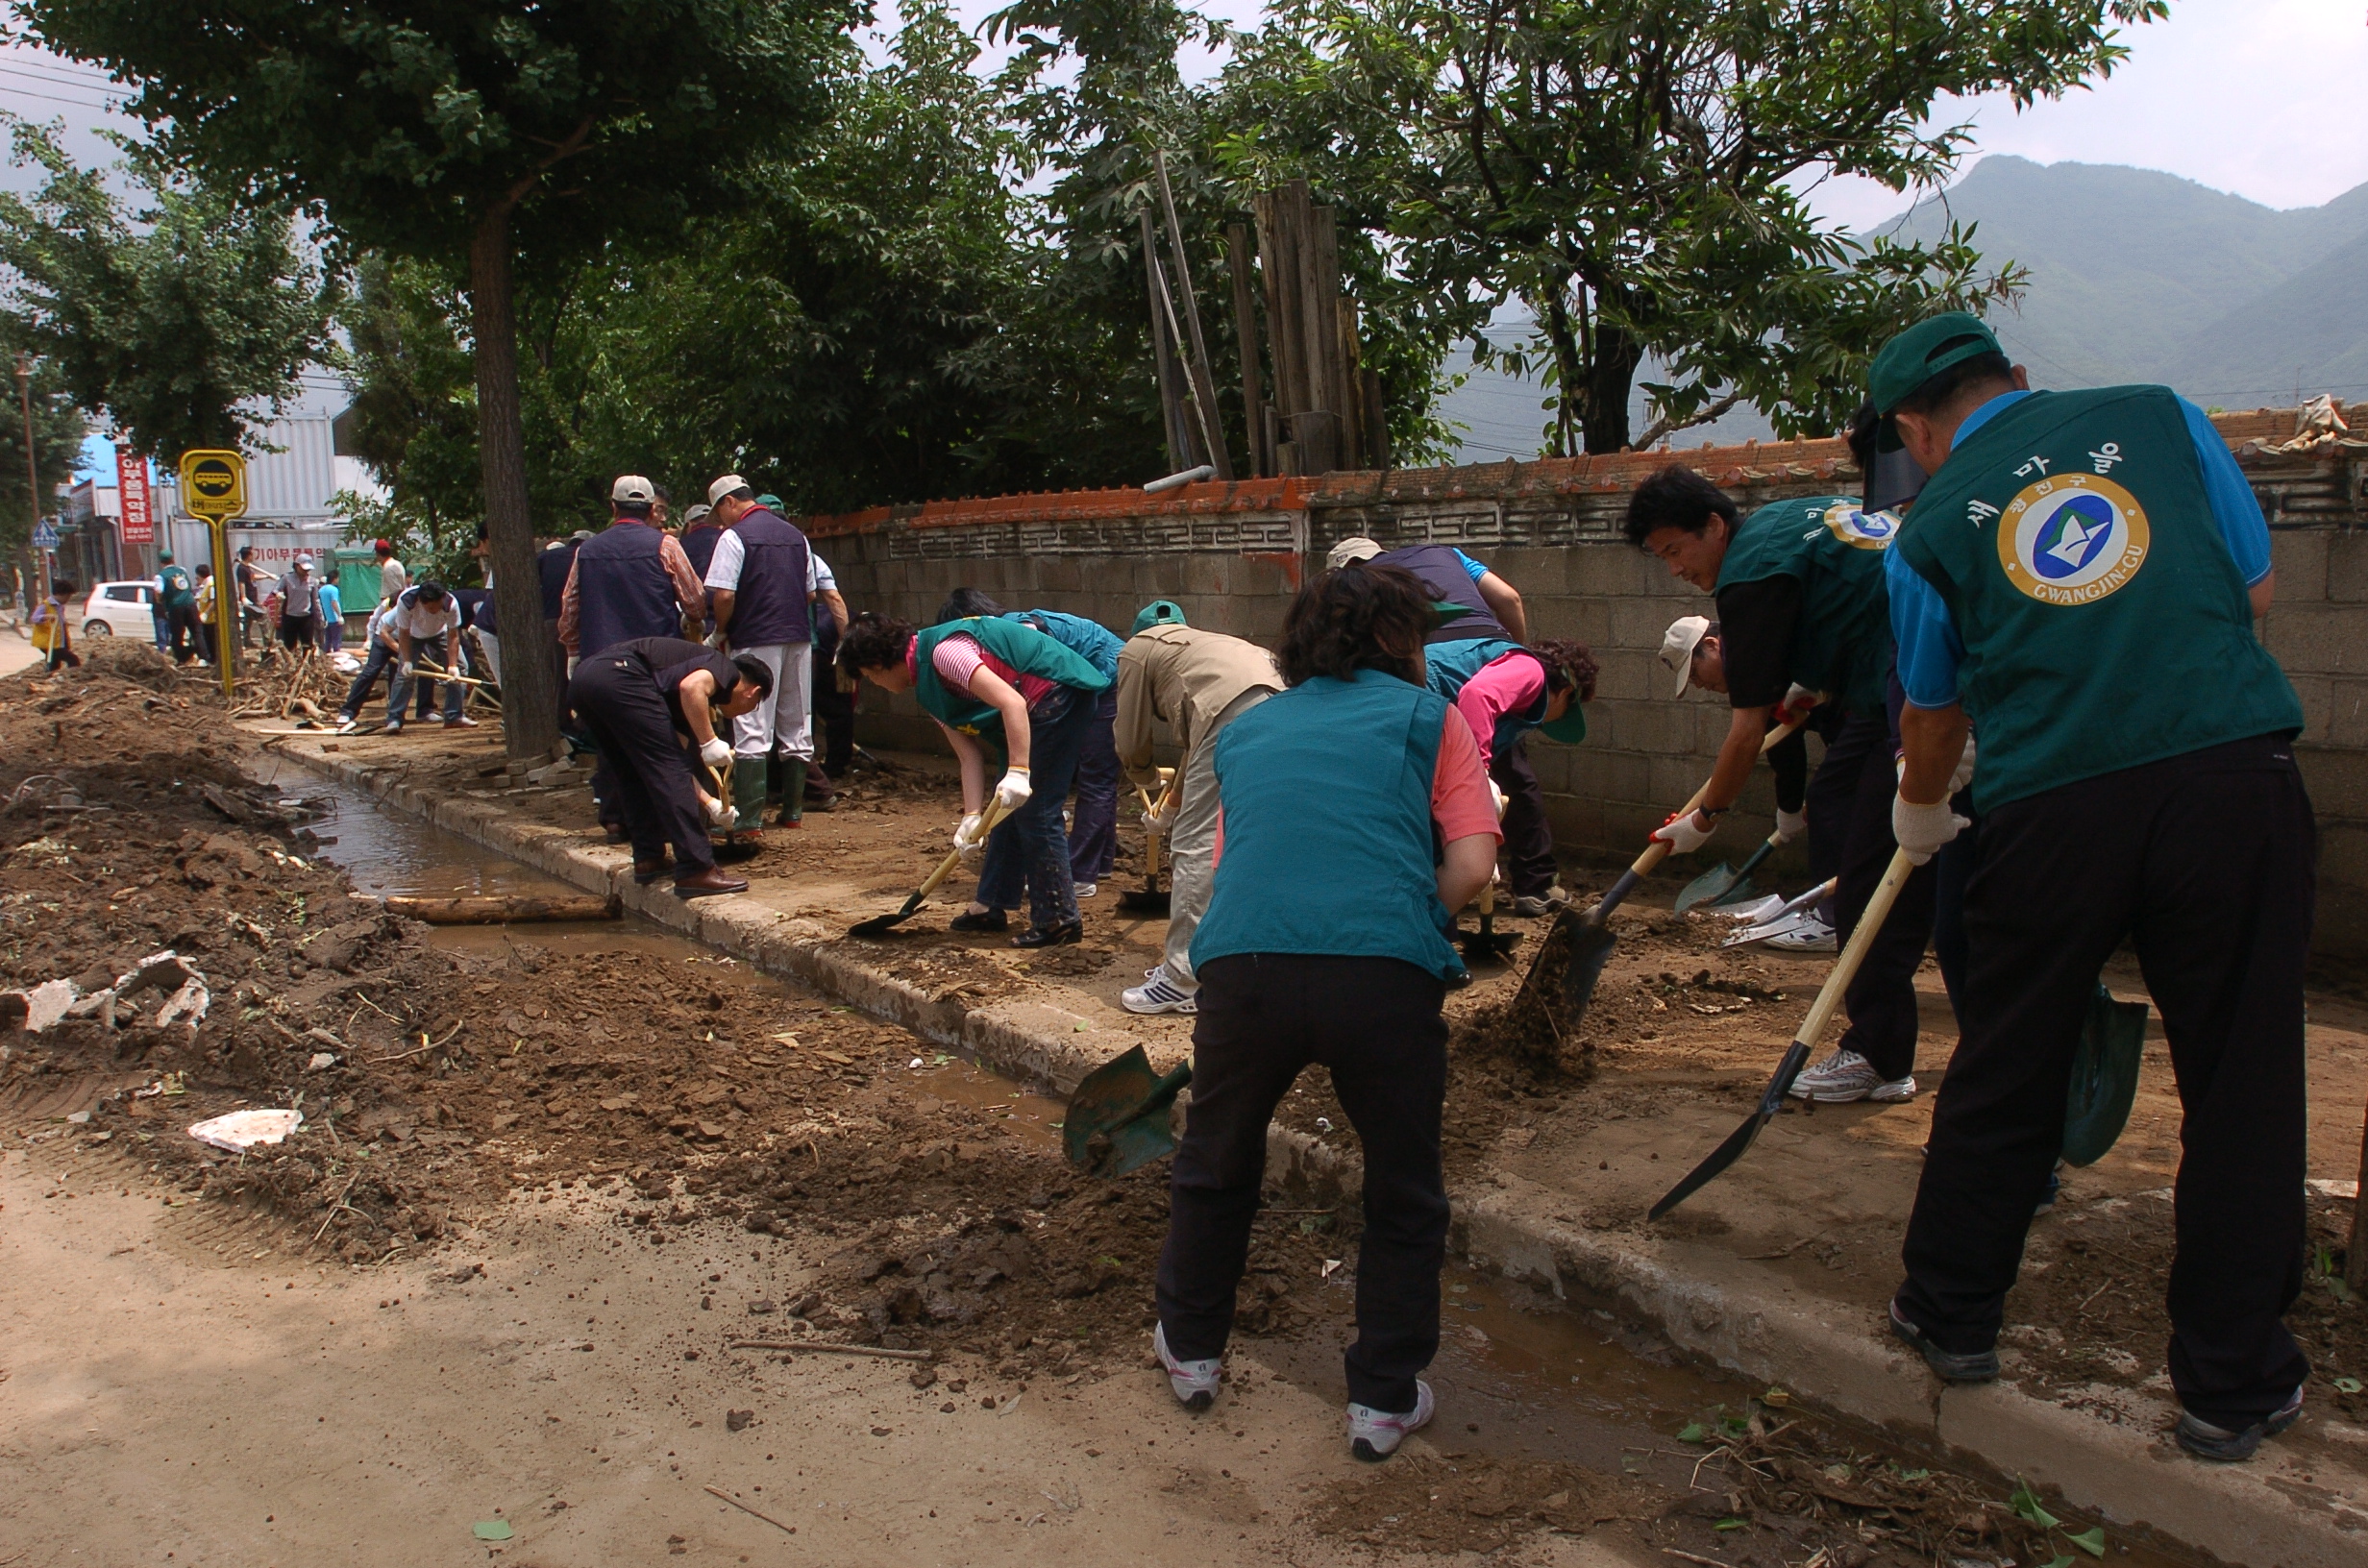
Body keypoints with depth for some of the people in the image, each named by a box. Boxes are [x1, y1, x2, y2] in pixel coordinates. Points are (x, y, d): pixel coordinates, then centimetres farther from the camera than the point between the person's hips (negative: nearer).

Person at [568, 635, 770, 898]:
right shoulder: (726, 669, 12)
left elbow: (670, 762, 39)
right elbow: (691, 687, -13)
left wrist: (710, 804, 45)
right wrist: (709, 742, -6)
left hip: (582, 679, 9)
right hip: (619, 674, -9)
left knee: (634, 776, 24)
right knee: (669, 769, -4)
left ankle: (648, 858, 28)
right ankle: (696, 871, -4)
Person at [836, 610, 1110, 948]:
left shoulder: (941, 652, -20)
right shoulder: (928, 690, 11)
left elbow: (1011, 702, -29)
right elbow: (970, 754, 5)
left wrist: (1018, 772, -33)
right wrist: (972, 816, -6)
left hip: (1060, 694, -10)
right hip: (1037, 709, 10)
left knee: (1034, 811, -9)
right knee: (1006, 810, 14)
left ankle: (1060, 919, -4)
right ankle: (988, 906, 23)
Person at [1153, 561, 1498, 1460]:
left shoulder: (1244, 730, 27)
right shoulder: (1428, 717, 16)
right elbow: (1471, 864, 5)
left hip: (1243, 962, 3)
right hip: (1385, 972, -2)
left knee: (1216, 1166, 27)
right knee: (1403, 1195, 20)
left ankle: (1191, 1348, 42)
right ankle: (1386, 1399, 28)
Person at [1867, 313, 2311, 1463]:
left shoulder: (1934, 523, 9)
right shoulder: (2160, 415, 12)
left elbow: (1932, 716, 17)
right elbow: (2258, 589, 16)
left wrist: (1920, 819, 36)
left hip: (2054, 810, 0)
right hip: (2236, 776, 1)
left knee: (2004, 1075, 15)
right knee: (2241, 1085, 10)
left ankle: (1953, 1315, 31)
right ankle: (2231, 1386, 18)